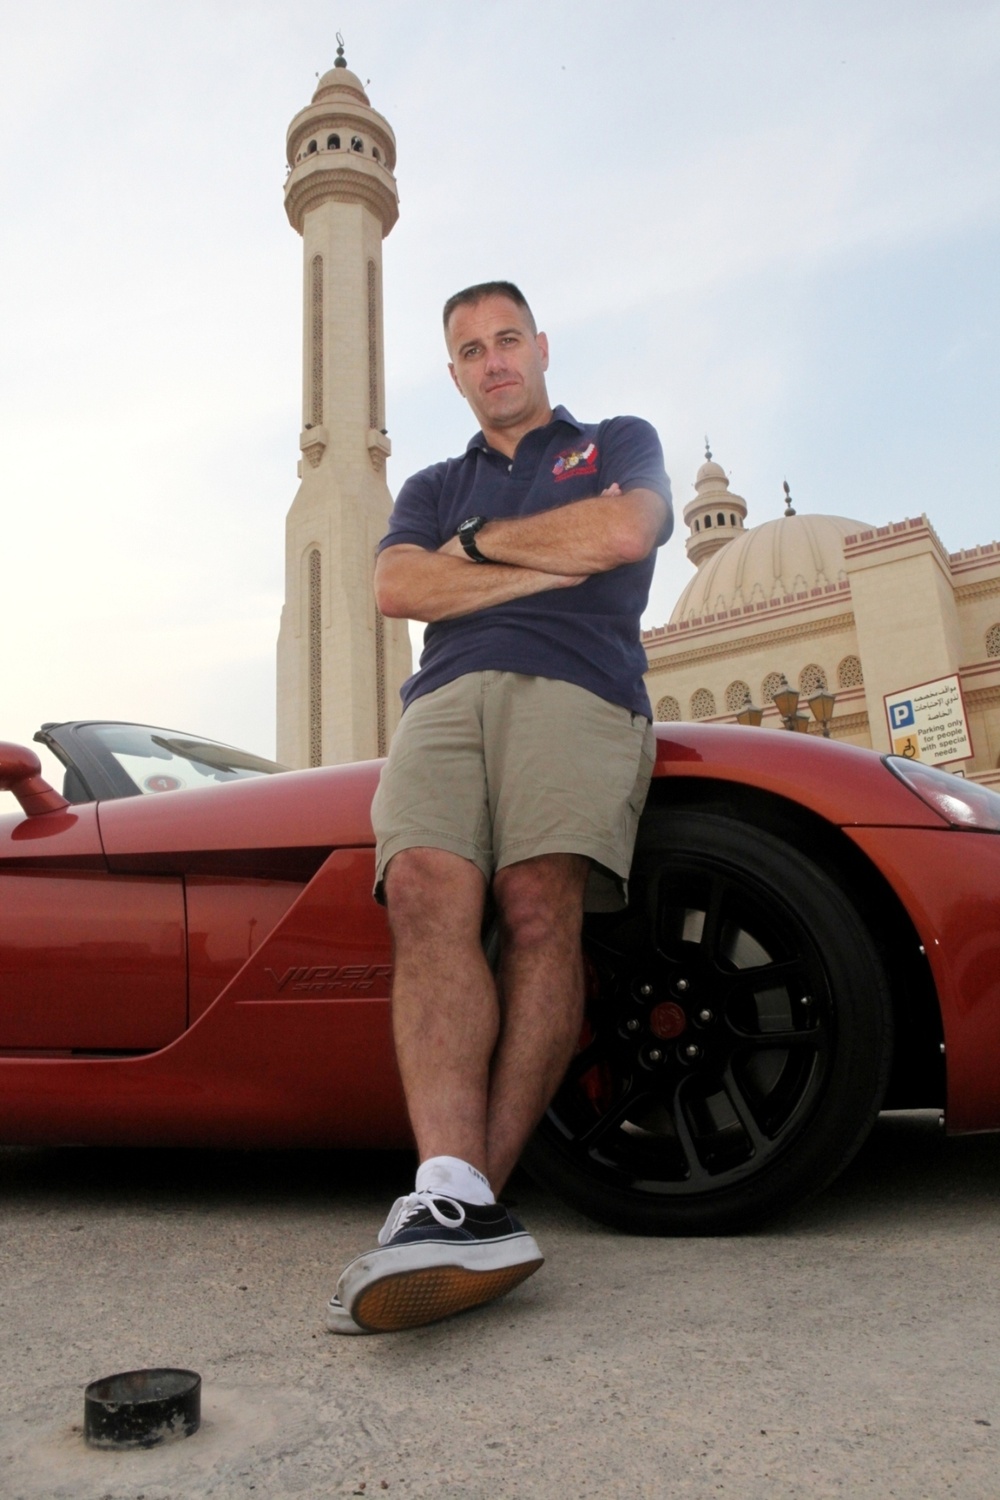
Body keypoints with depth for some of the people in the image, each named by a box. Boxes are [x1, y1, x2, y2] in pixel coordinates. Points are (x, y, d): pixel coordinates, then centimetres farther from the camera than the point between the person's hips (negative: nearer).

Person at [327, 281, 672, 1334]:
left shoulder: (621, 444, 28)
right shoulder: (433, 488, 35)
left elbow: (624, 533, 3)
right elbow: (397, 589, 13)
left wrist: (478, 543, 13)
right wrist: (552, 563, 6)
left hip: (574, 690, -2)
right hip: (445, 699, 2)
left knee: (538, 906, -28)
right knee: (425, 890, -28)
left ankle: (470, 1197, -30)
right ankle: (454, 1197, -39)